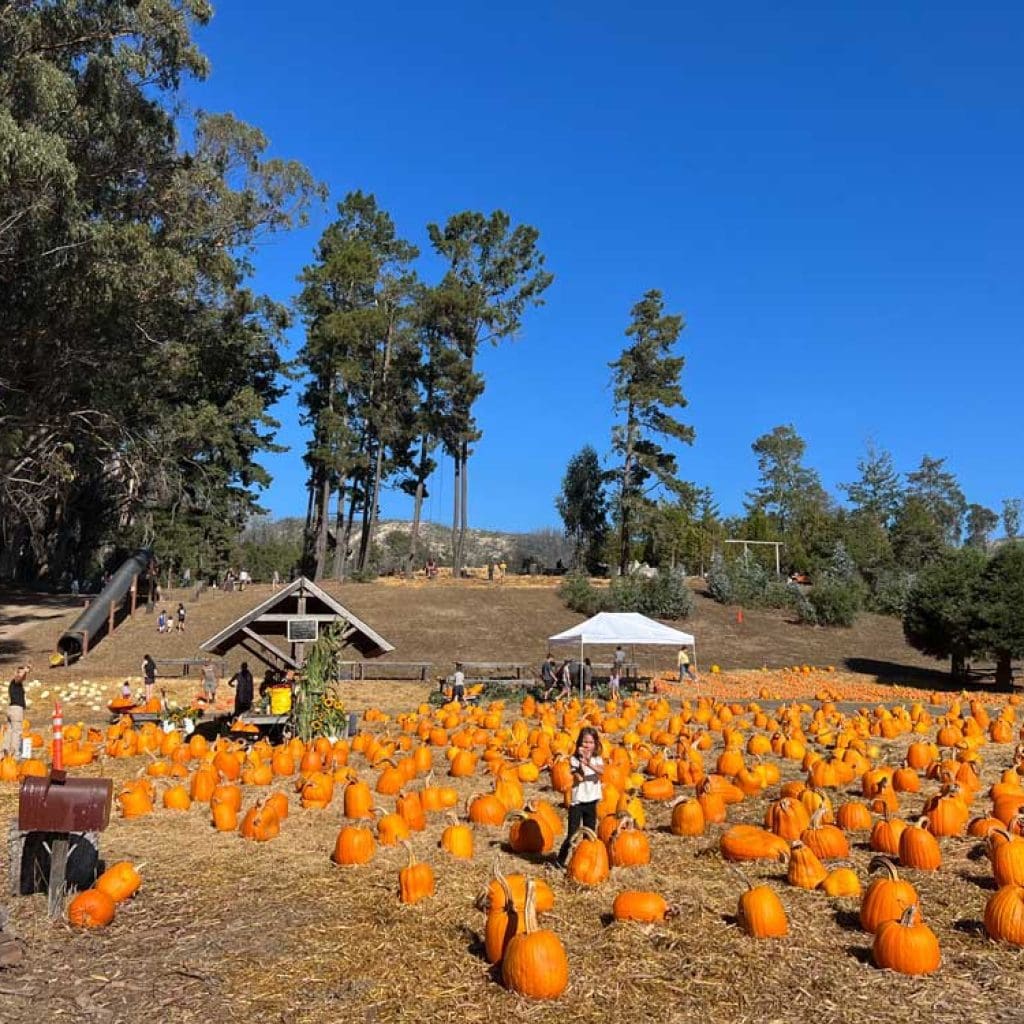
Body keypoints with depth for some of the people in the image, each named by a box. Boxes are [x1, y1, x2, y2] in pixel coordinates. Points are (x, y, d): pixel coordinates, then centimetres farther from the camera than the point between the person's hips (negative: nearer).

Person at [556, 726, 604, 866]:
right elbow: (579, 778, -21)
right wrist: (582, 759, -25)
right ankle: (561, 859, 10)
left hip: (591, 801, 4)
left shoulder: (597, 759, 3)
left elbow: (602, 771, -18)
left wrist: (588, 763, -32)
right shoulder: (574, 759, -8)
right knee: (572, 834, -3)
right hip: (577, 802, -4)